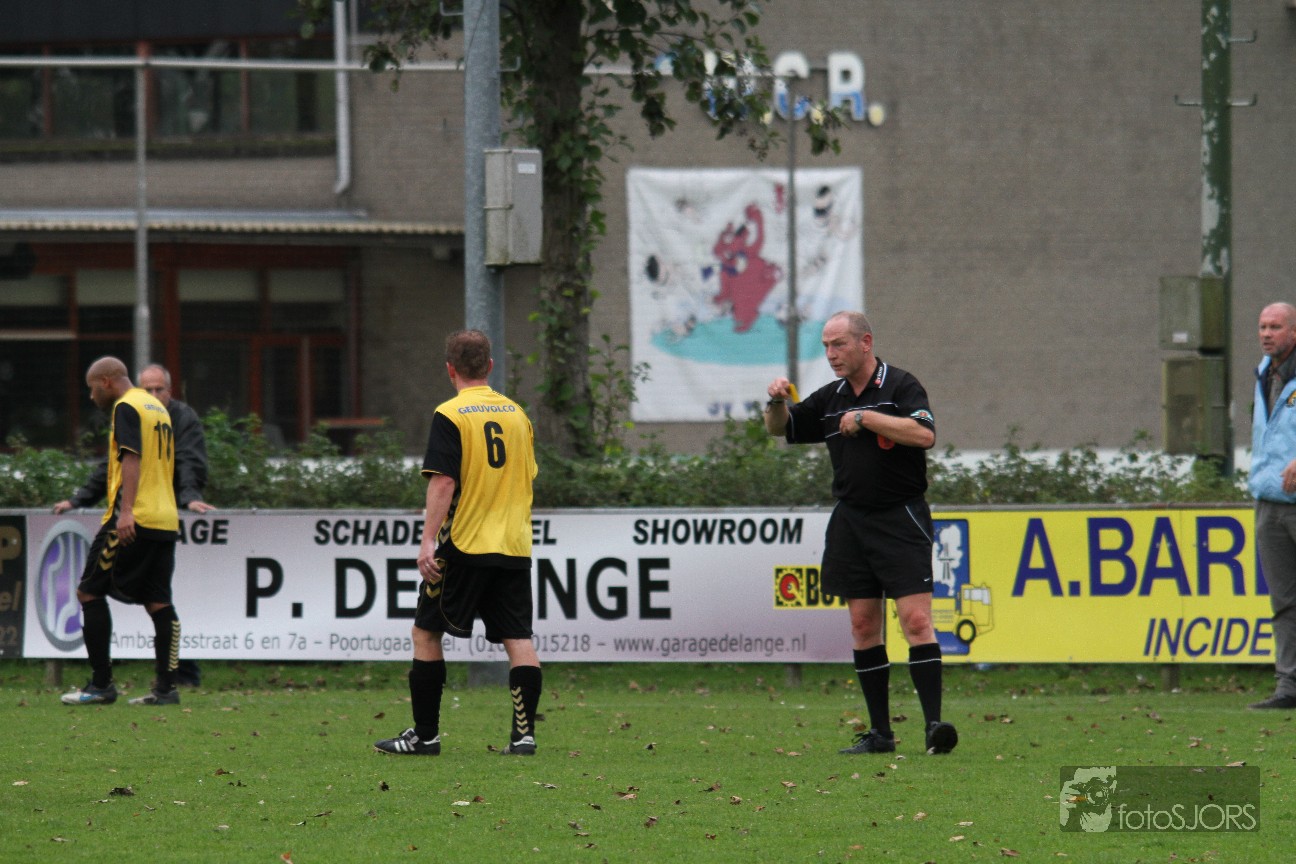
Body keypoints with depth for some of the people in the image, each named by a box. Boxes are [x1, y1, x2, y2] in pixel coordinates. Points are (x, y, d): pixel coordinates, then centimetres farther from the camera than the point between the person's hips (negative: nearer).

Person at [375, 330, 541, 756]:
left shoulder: (450, 415, -8)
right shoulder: (516, 413, 10)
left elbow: (443, 482, -16)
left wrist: (428, 541, -17)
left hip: (464, 546, -5)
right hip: (514, 546, 5)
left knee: (426, 632, 6)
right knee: (517, 638, 3)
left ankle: (425, 734, 6)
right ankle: (524, 733, -5)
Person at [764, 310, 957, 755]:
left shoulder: (900, 386, -5)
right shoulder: (830, 398, 13)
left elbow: (924, 434, -20)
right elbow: (779, 428, 22)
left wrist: (866, 418, -16)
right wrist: (776, 401, 0)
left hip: (901, 518, -6)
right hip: (850, 520, 6)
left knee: (916, 619, -14)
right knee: (863, 625, 4)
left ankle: (934, 724, -18)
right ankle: (879, 731, 8)